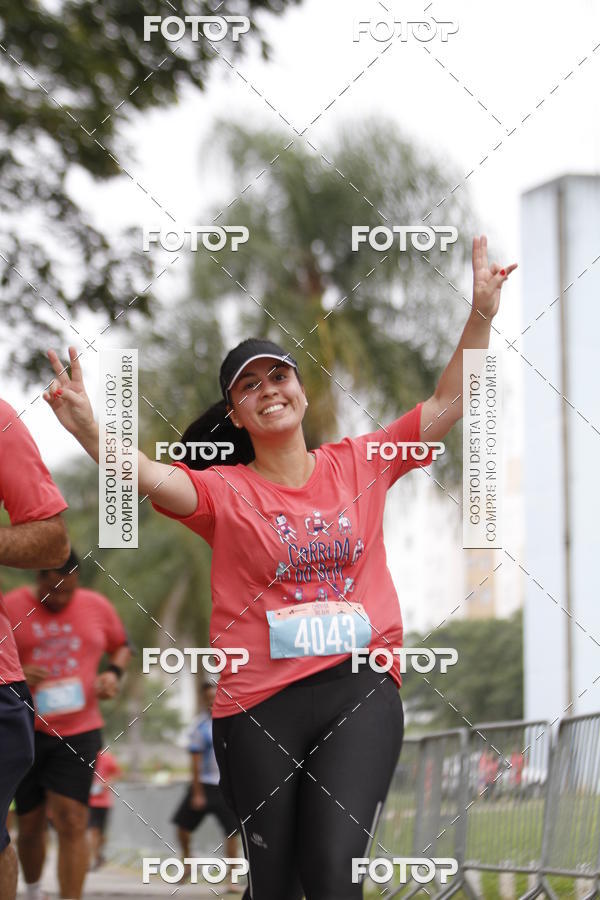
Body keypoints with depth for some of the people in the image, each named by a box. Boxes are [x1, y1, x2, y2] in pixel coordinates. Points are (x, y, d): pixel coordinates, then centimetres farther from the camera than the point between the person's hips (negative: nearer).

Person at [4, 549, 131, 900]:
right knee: (30, 824, 9)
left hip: (79, 730, 0)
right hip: (24, 731, 0)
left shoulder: (97, 607, 4)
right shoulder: (10, 608, -4)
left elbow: (122, 646, 20)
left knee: (72, 821, -13)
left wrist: (114, 673, -1)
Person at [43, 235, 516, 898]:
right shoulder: (226, 491, 2)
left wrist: (481, 318, 2)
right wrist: (89, 431, -36)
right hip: (259, 702, 0)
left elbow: (444, 406, 11)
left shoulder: (357, 465, 10)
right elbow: (151, 478, -17)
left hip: (360, 692, 0)